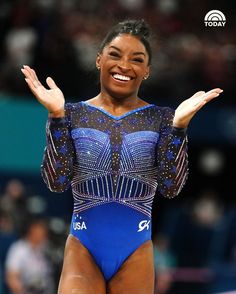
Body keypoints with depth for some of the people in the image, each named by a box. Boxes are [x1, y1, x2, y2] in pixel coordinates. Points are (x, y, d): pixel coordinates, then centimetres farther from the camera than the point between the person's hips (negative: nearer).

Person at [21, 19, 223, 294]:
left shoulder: (160, 118, 2)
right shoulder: (74, 115, 2)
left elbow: (170, 187, -7)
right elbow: (57, 182, -8)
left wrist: (179, 125, -17)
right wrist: (56, 116, -15)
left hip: (135, 252, 1)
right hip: (82, 250, -1)